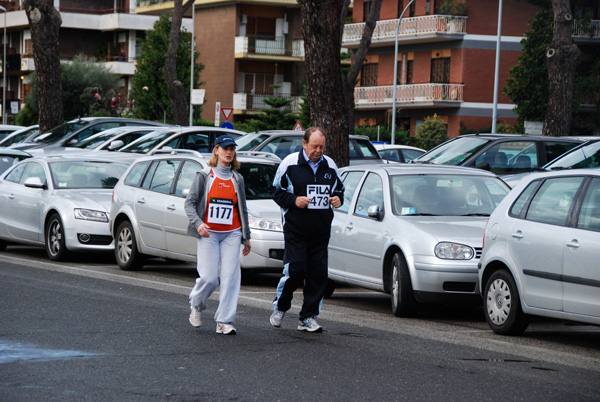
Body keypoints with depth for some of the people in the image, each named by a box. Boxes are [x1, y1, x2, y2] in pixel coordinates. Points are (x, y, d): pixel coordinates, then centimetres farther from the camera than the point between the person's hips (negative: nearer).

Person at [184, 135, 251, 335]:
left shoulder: (237, 179, 12)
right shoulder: (204, 176, 2)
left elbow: (242, 209, 17)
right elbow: (189, 202, -1)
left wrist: (246, 236, 17)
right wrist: (198, 223, -17)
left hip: (231, 234, 3)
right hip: (208, 233, -3)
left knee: (230, 277, -9)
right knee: (209, 277, -9)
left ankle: (224, 321, -6)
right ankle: (196, 305, 22)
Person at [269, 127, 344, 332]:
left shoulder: (330, 165, 10)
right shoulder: (290, 163, -2)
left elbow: (339, 190, 23)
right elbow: (276, 191, 2)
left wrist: (338, 199, 0)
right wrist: (294, 200, -15)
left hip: (321, 230, 4)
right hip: (296, 228, -4)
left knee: (318, 273, 0)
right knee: (295, 269, -11)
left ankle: (308, 317, 9)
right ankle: (279, 308, 12)